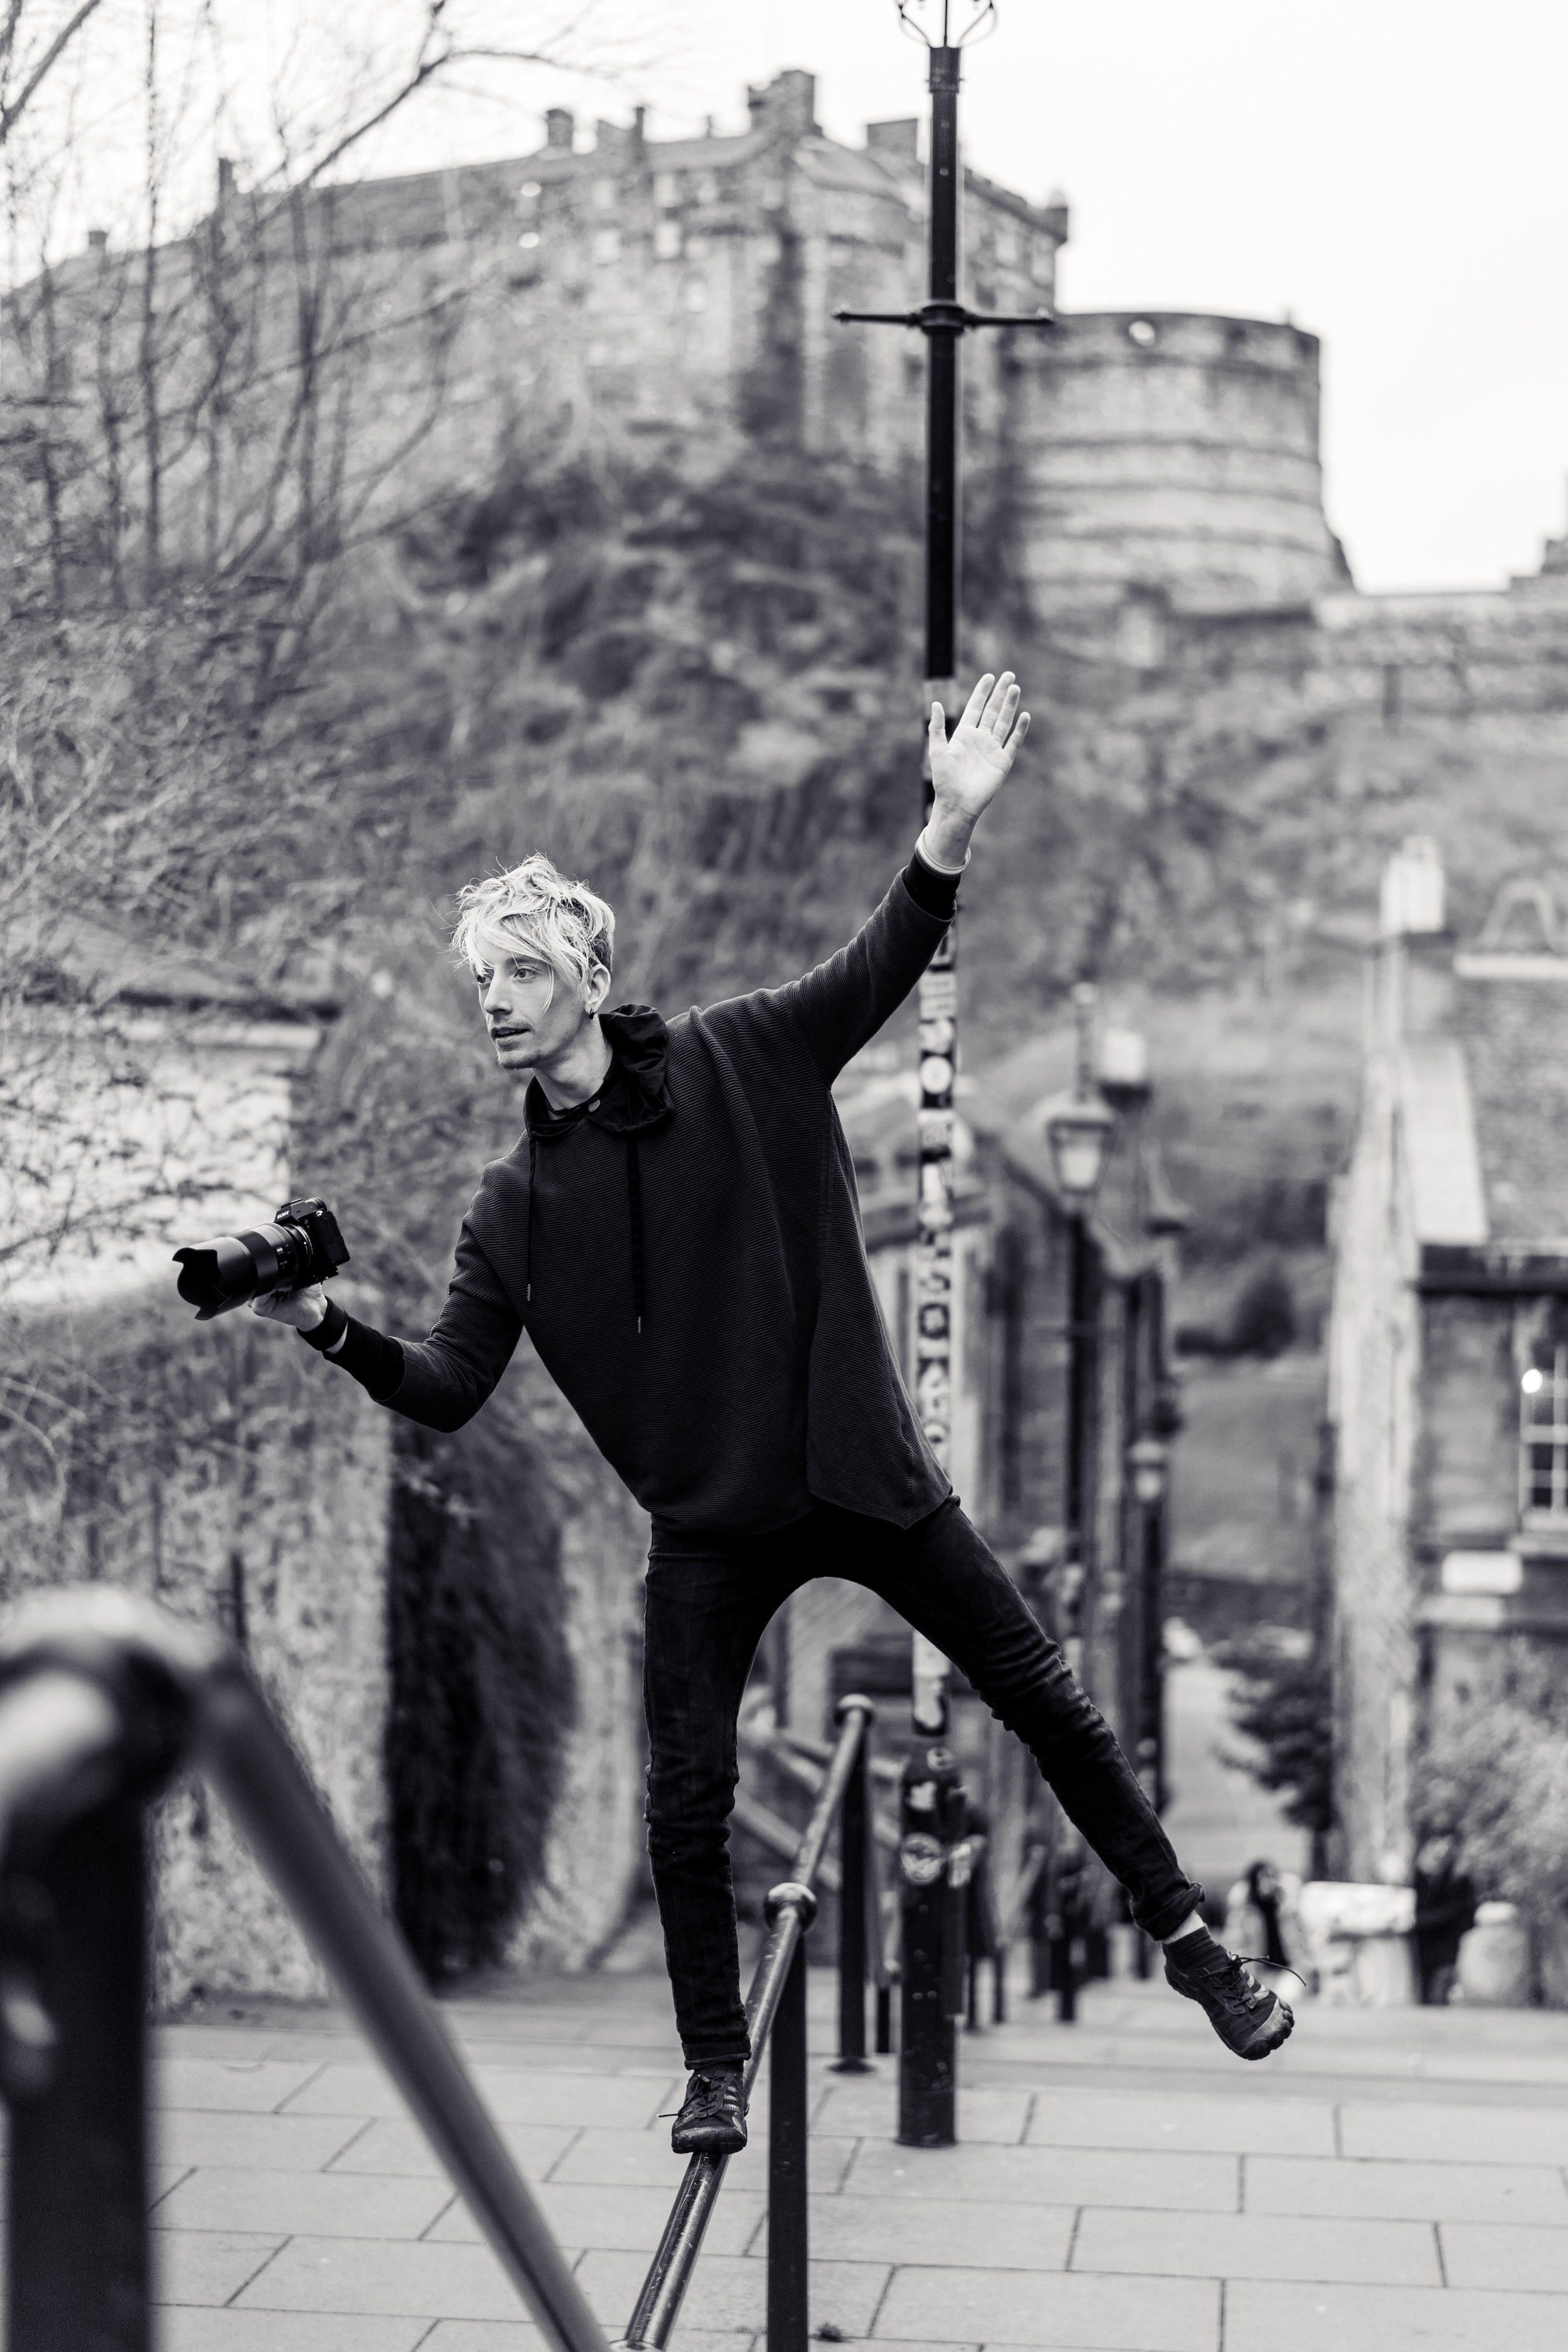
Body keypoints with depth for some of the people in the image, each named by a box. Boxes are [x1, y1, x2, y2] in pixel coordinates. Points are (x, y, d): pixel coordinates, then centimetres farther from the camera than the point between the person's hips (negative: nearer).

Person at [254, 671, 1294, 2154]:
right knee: (686, 1804, -2)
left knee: (1041, 1698, 6)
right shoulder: (514, 1205, 0)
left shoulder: (738, 1063, -5)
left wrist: (951, 829, -31)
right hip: (708, 1528, 1)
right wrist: (330, 1329, -21)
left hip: (866, 1474, -1)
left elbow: (877, 971, -14)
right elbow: (450, 1388, -4)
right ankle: (715, 2068, 16)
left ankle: (1188, 1942, 22)